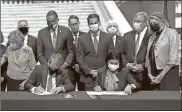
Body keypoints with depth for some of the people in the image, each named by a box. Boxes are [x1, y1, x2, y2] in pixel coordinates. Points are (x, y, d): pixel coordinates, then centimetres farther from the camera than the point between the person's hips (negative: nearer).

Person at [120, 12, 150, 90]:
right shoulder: (127, 36, 14)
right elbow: (121, 52, 16)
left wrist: (143, 66, -11)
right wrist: (126, 64, 0)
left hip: (145, 75, -3)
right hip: (129, 75, 3)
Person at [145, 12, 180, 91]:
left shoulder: (171, 32, -2)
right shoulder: (152, 36, 16)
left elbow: (173, 57, -11)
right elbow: (148, 57, 11)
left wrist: (161, 75, -13)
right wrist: (149, 73, -3)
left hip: (168, 72, -5)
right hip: (154, 74, 5)